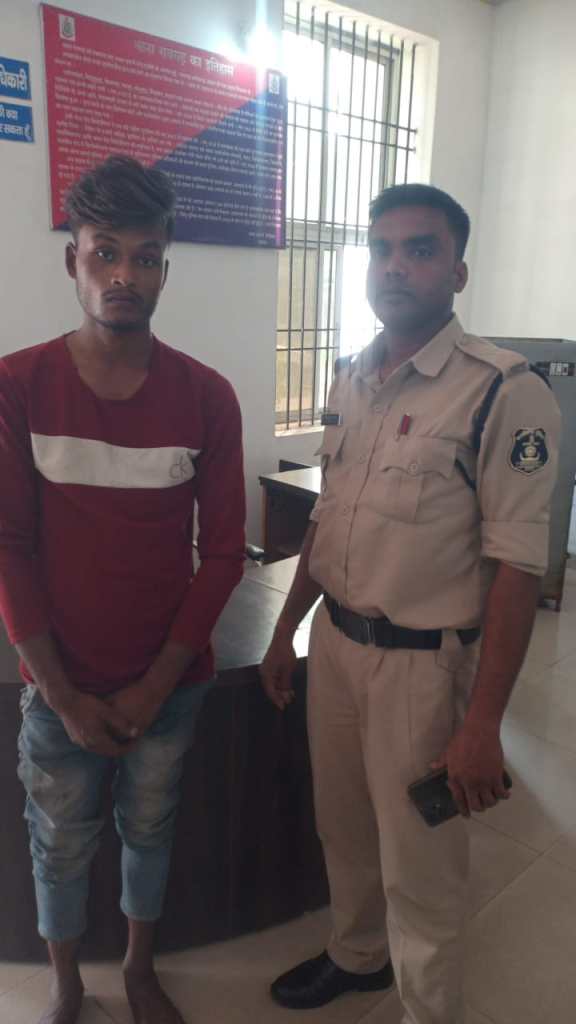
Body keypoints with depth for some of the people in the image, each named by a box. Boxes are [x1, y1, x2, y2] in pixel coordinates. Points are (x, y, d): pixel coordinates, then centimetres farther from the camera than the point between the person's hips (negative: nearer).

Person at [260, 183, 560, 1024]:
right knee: (343, 829, 24)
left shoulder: (503, 392, -16)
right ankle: (357, 955, 52)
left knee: (417, 868, 12)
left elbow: (516, 566, -17)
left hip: (423, 662, -6)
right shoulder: (350, 380, 5)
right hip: (335, 643, 6)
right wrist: (286, 630, 15)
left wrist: (482, 725, -17)